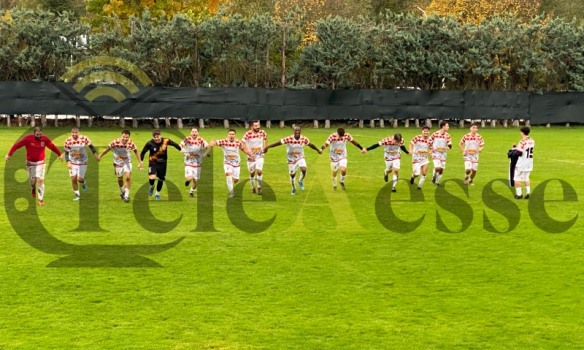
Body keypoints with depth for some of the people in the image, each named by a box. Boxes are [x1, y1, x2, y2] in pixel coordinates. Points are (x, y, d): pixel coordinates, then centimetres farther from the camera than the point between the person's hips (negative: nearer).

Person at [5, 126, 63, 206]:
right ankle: (33, 189, 44)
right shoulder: (28, 139, -14)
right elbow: (16, 145, -11)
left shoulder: (45, 139, -7)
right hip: (30, 163, -1)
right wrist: (9, 154, -14)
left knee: (40, 180, -9)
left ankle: (41, 199, -4)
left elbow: (52, 146, 9)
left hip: (40, 163, 1)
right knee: (32, 180, 6)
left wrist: (59, 154, 19)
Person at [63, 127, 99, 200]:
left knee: (79, 179, -8)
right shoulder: (68, 141, -10)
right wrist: (68, 162, -13)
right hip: (73, 163, 1)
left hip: (82, 162, -1)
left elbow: (91, 146, 3)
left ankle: (83, 183, 30)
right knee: (73, 179, -3)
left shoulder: (84, 139, -14)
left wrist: (95, 153, -8)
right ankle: (76, 194, 17)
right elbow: (66, 153, -2)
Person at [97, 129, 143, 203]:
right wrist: (100, 156, -11)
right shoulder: (115, 143, -25)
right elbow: (107, 149, -10)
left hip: (127, 162, 0)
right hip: (118, 163, 0)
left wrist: (140, 162, -2)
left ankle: (126, 195, -6)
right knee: (120, 179, 13)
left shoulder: (131, 143, -20)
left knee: (128, 177, -17)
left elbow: (136, 151, -3)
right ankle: (122, 192, 41)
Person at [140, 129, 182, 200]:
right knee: (152, 177, -21)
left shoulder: (166, 141, -16)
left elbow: (174, 144, 3)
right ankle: (152, 186, 15)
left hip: (162, 163, 2)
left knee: (161, 179, 10)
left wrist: (181, 149, 10)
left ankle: (157, 193, 35)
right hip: (153, 162, -2)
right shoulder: (150, 143, -19)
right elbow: (143, 152, -6)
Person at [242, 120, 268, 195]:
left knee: (259, 171, -14)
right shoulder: (248, 134, -18)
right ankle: (253, 187, 30)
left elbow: (265, 137, 16)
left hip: (260, 156, 1)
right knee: (252, 173, 9)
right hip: (251, 156, -1)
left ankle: (259, 187, 3)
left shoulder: (262, 132, -7)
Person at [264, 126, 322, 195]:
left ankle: (300, 181, 9)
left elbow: (311, 145, 5)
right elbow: (279, 143, -24)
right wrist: (267, 147, -27)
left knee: (304, 170, -24)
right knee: (292, 175, 7)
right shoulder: (289, 139, -22)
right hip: (291, 159, -1)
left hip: (300, 158, 1)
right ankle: (293, 188, 35)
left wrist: (318, 150, 20)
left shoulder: (304, 139, -13)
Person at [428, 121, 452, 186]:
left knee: (441, 169, 6)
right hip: (436, 153, -4)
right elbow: (429, 142, 0)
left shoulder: (447, 135, 0)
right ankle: (434, 176, 10)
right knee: (438, 168, -20)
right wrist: (432, 149, -8)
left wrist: (448, 147, -21)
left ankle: (437, 181, 26)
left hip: (443, 154, 4)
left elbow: (450, 145, 1)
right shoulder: (435, 134, -10)